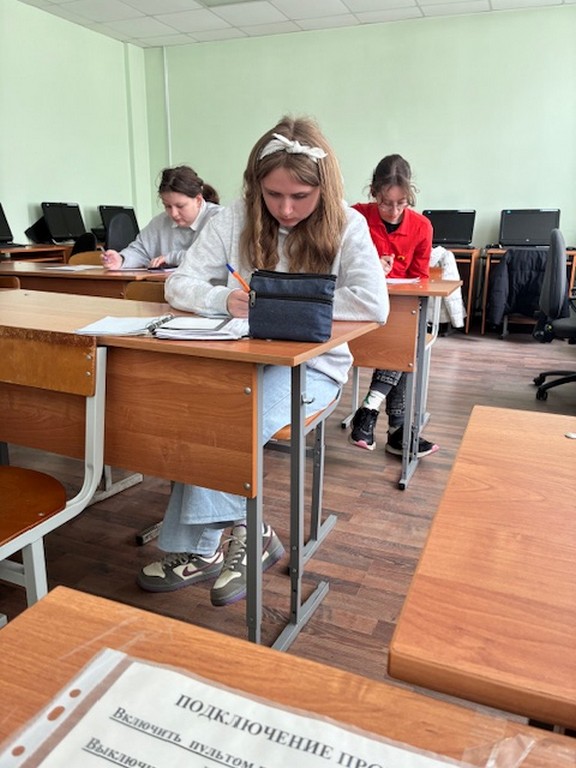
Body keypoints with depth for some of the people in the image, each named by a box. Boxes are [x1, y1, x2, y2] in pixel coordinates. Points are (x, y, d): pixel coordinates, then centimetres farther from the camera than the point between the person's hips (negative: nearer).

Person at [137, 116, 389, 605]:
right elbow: (180, 284, 0)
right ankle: (246, 531, -8)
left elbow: (375, 304, -20)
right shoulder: (237, 219, 1)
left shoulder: (346, 227, -6)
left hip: (312, 363, -3)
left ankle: (202, 546, -6)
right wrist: (225, 299, -22)